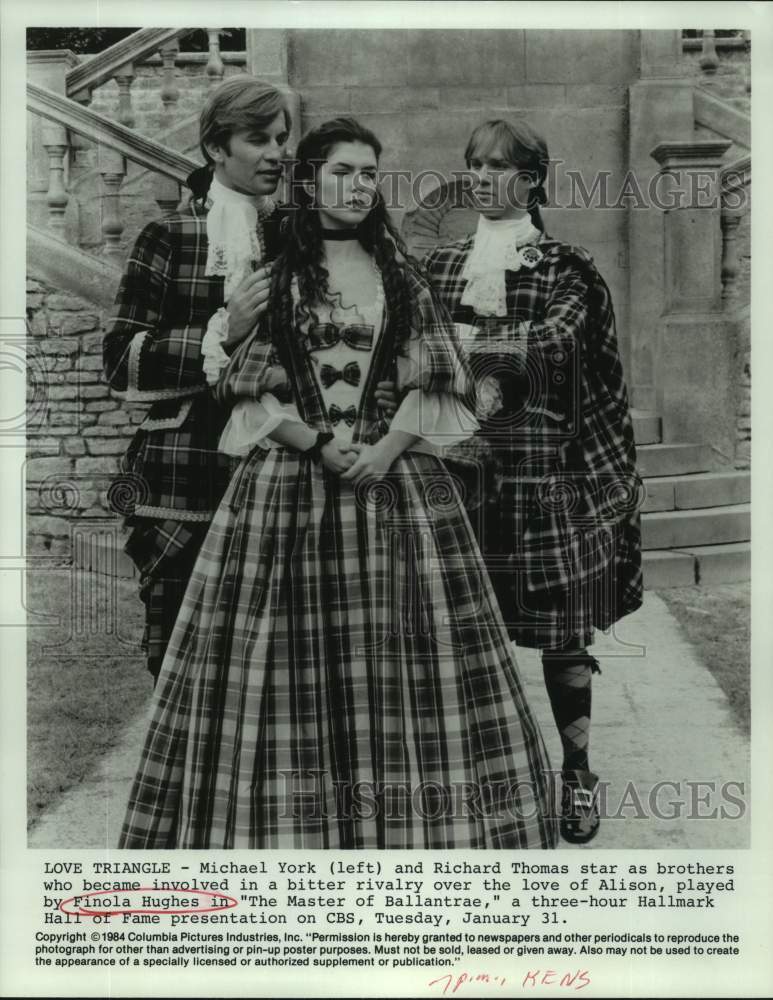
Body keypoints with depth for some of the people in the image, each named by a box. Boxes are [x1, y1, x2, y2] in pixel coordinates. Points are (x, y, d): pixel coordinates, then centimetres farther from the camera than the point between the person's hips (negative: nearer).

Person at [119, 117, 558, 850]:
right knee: (282, 656, -2)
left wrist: (388, 447, -11)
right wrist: (320, 445, -11)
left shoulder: (400, 273, 11)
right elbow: (250, 390, 1)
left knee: (405, 649, 0)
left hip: (397, 474, 2)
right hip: (288, 478, -1)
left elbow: (434, 382, 5)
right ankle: (278, 821, 10)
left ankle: (425, 819, 11)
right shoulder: (270, 273, 5)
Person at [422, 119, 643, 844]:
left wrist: (462, 340, -18)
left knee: (561, 631, 3)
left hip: (544, 468, -2)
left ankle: (577, 774, 19)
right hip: (459, 466, 3)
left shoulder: (564, 268, 4)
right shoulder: (439, 266, 14)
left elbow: (552, 341, -14)